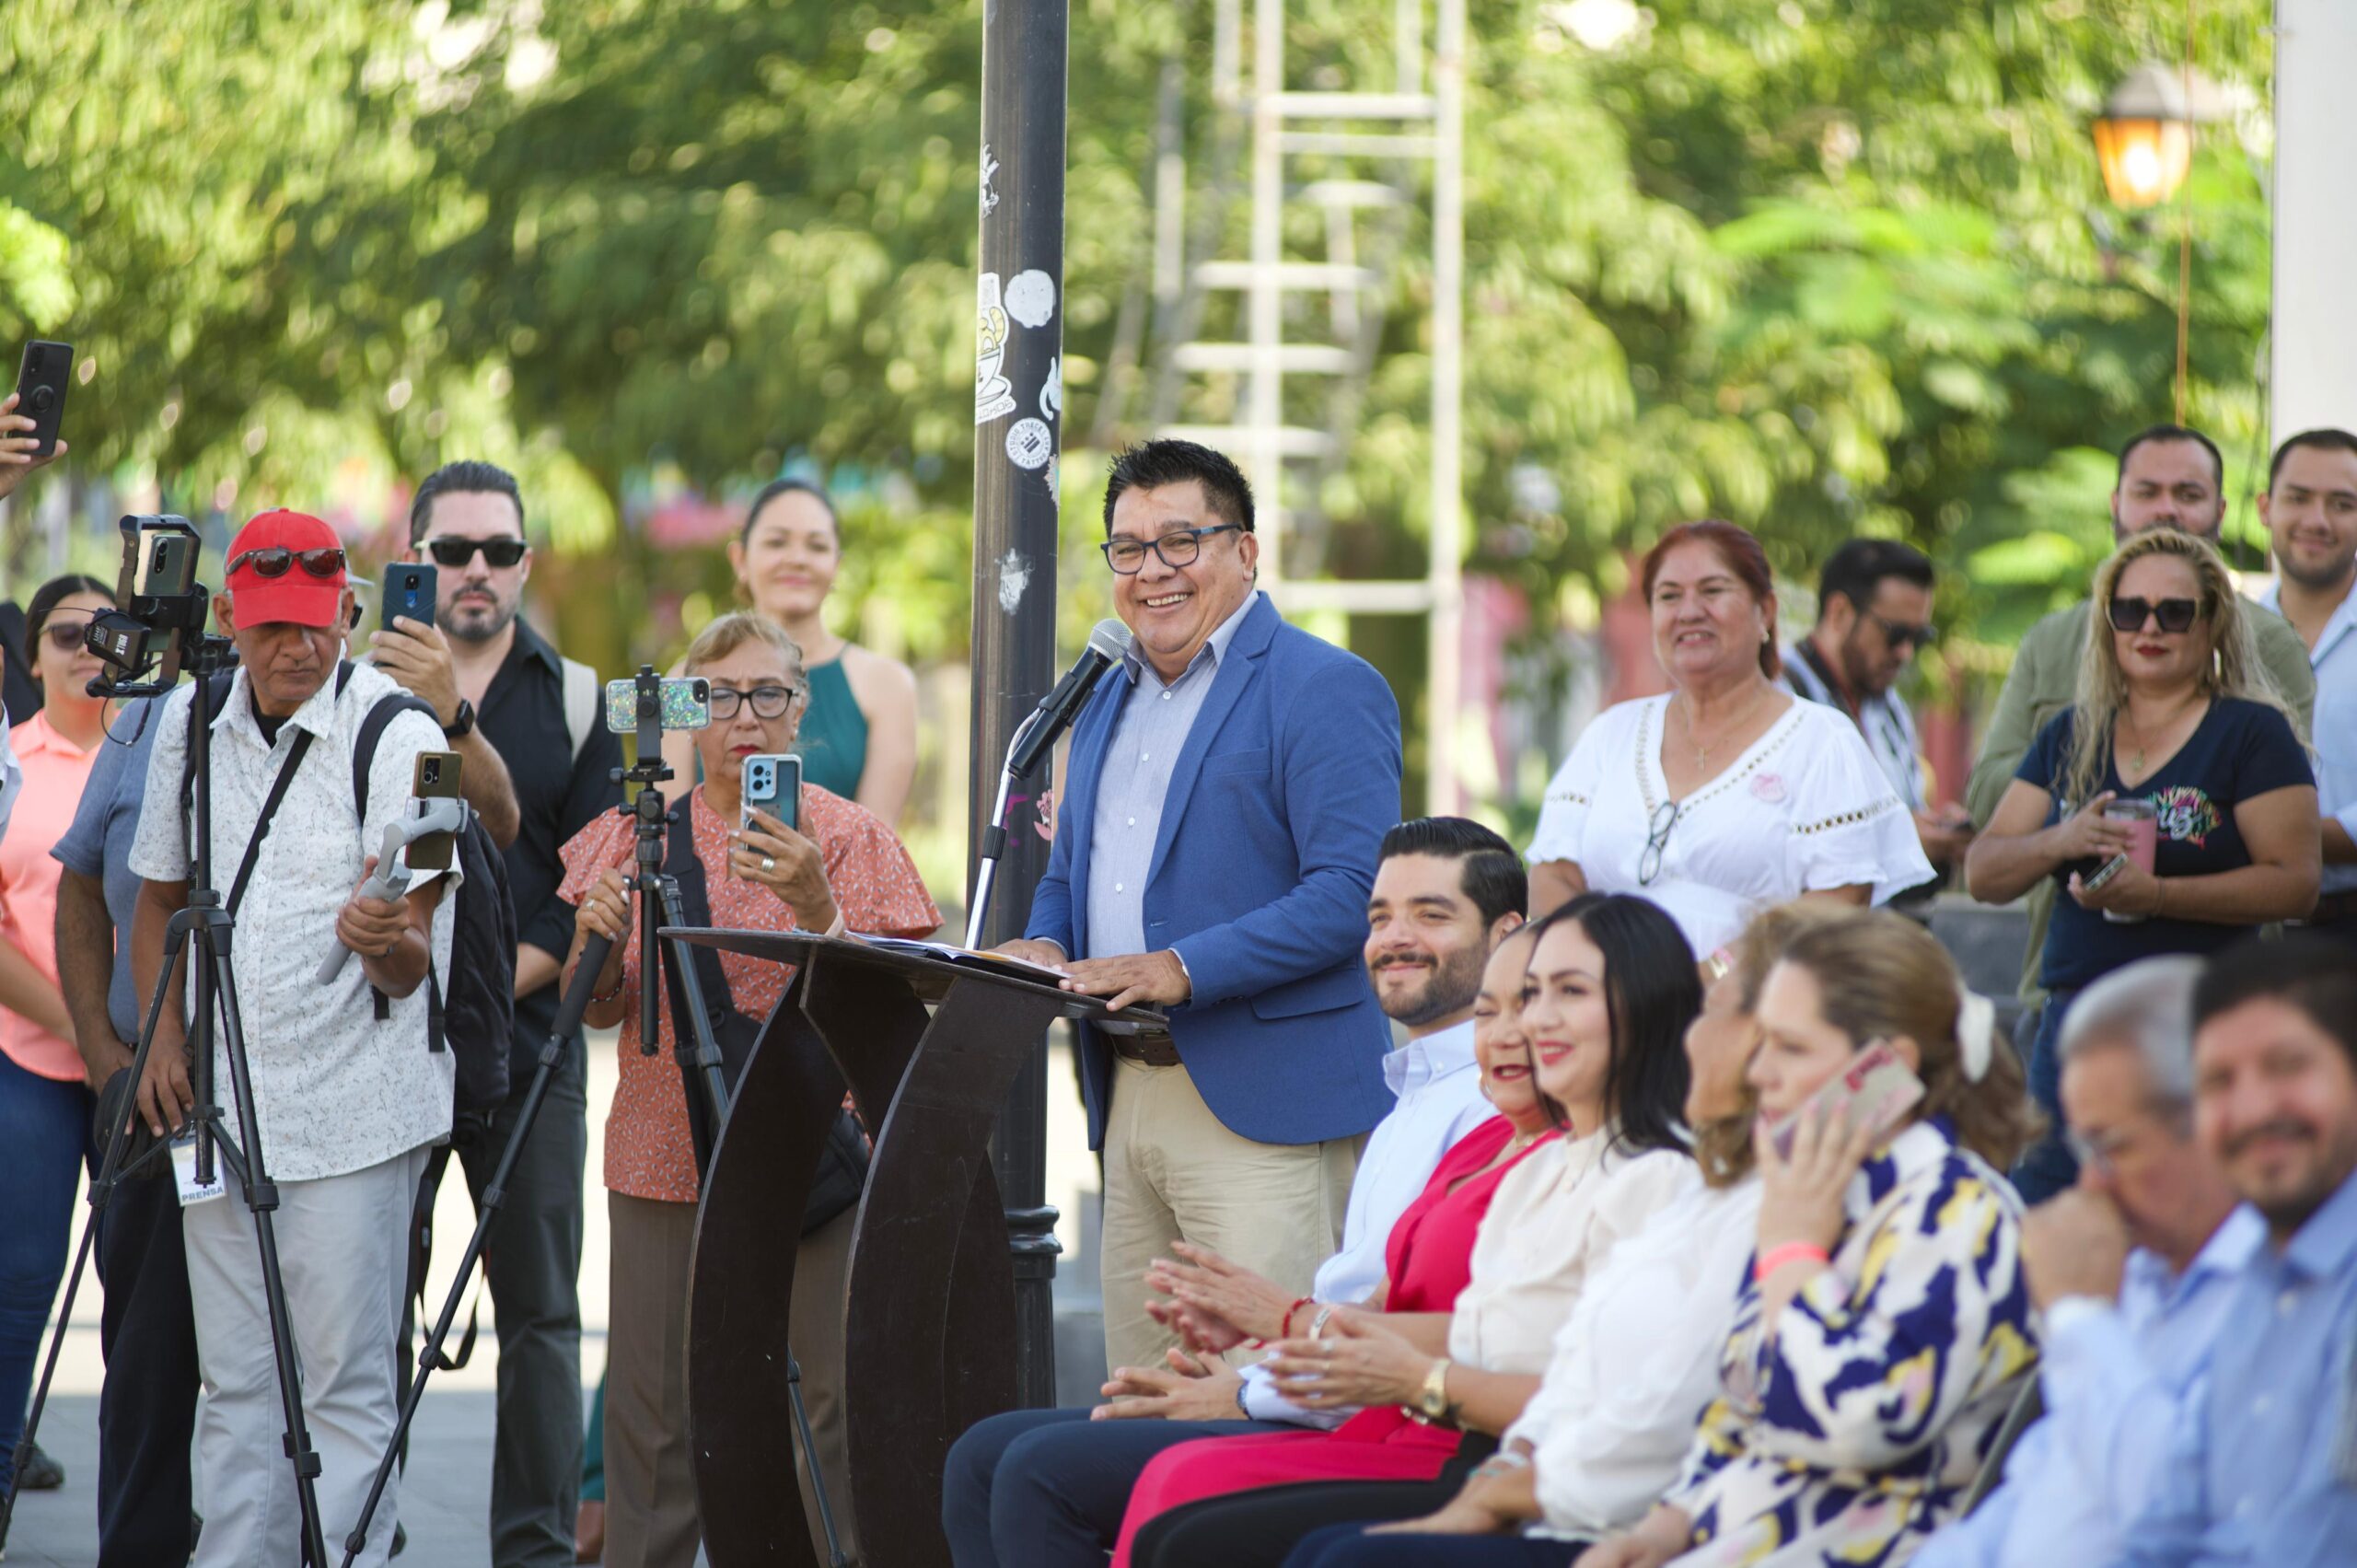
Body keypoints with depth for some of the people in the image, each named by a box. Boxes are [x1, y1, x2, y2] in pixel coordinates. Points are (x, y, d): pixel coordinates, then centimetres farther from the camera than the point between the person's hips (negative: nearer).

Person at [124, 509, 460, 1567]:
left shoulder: (395, 733, -9)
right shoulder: (189, 725, 7)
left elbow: (412, 967, -12)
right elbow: (158, 895, 19)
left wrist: (389, 941, -35)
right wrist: (165, 1034, 4)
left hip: (351, 1109, -5)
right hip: (217, 1100, 5)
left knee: (347, 1389, -5)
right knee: (236, 1385, 8)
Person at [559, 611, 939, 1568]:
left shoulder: (847, 837, 0)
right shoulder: (641, 830, 9)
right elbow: (597, 1013, 9)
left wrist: (816, 909, -25)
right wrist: (597, 942, -12)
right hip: (665, 1158, 3)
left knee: (825, 1408, -7)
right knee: (652, 1414, 0)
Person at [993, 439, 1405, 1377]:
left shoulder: (1325, 690, -6)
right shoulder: (1107, 699, 20)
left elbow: (1353, 893, -15)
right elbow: (1068, 873, 28)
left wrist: (1185, 970, -23)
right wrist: (1042, 947, 4)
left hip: (1263, 1111, -8)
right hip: (1129, 1103, 8)